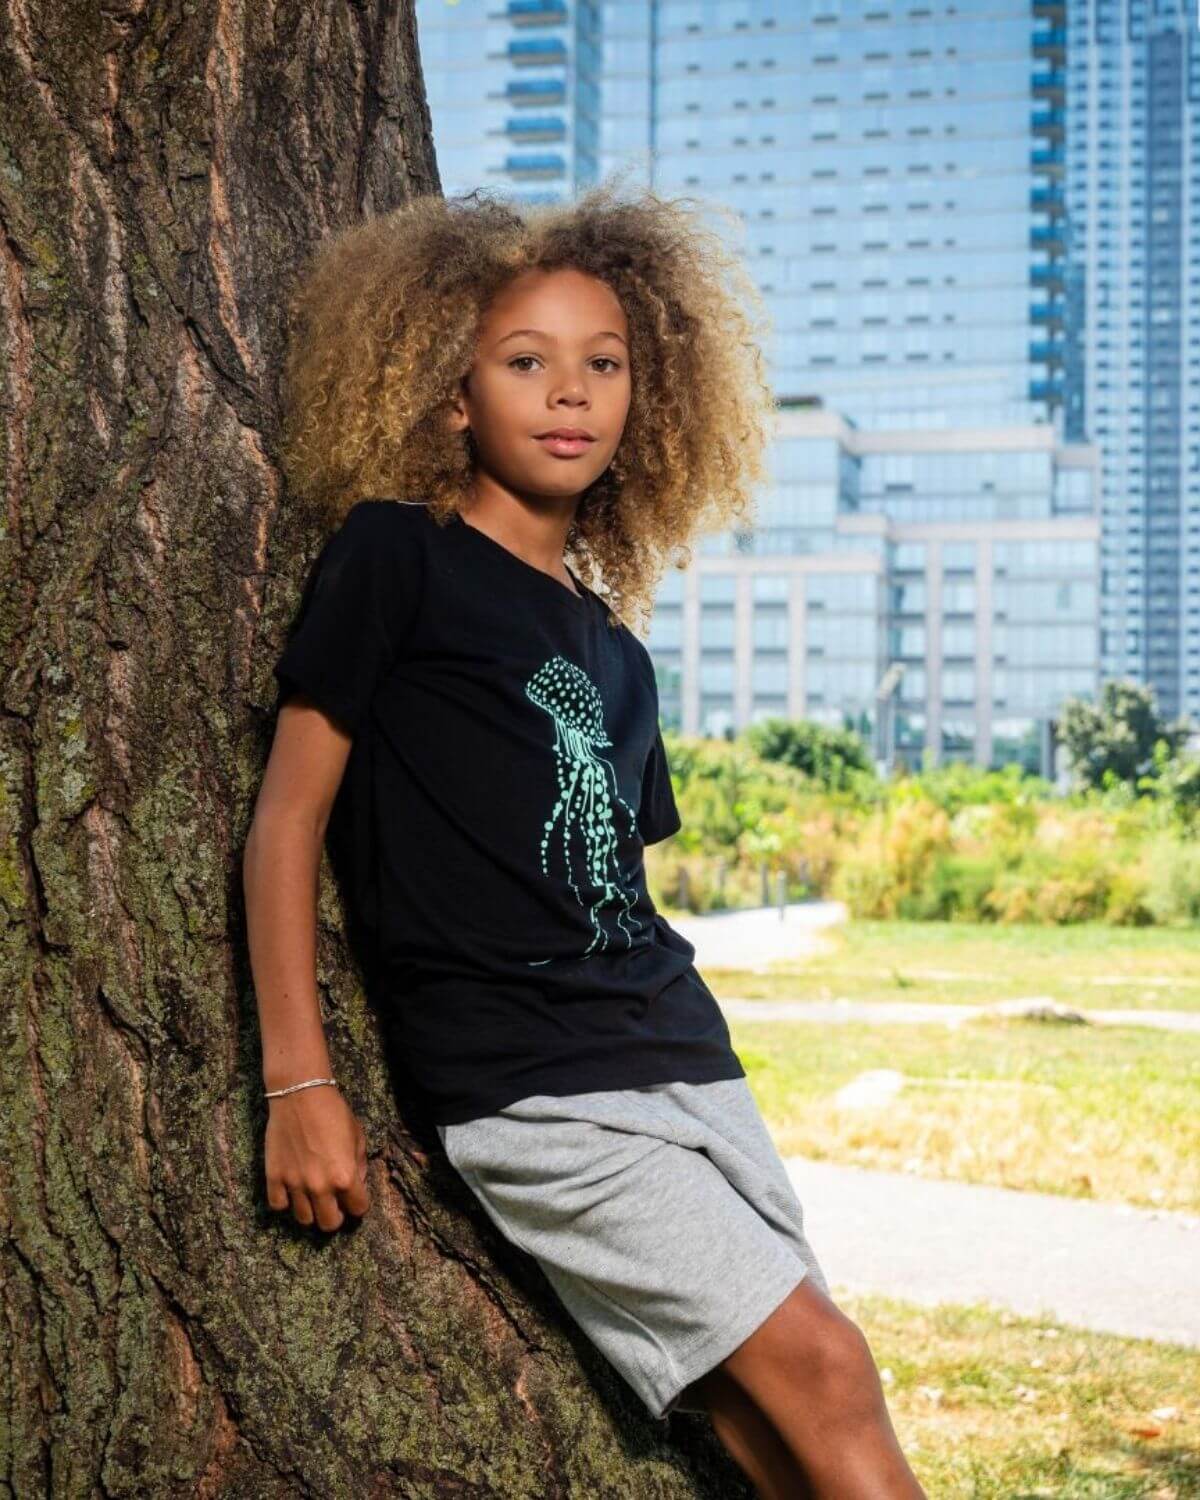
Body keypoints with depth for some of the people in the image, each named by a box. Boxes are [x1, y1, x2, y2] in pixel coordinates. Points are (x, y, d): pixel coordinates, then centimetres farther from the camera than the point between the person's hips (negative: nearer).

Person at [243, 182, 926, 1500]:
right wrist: (298, 1083, -8)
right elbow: (289, 813, -4)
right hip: (529, 1091, -6)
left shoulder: (612, 648, 17)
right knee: (821, 1368, -12)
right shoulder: (395, 556, -1)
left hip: (681, 1053, 6)